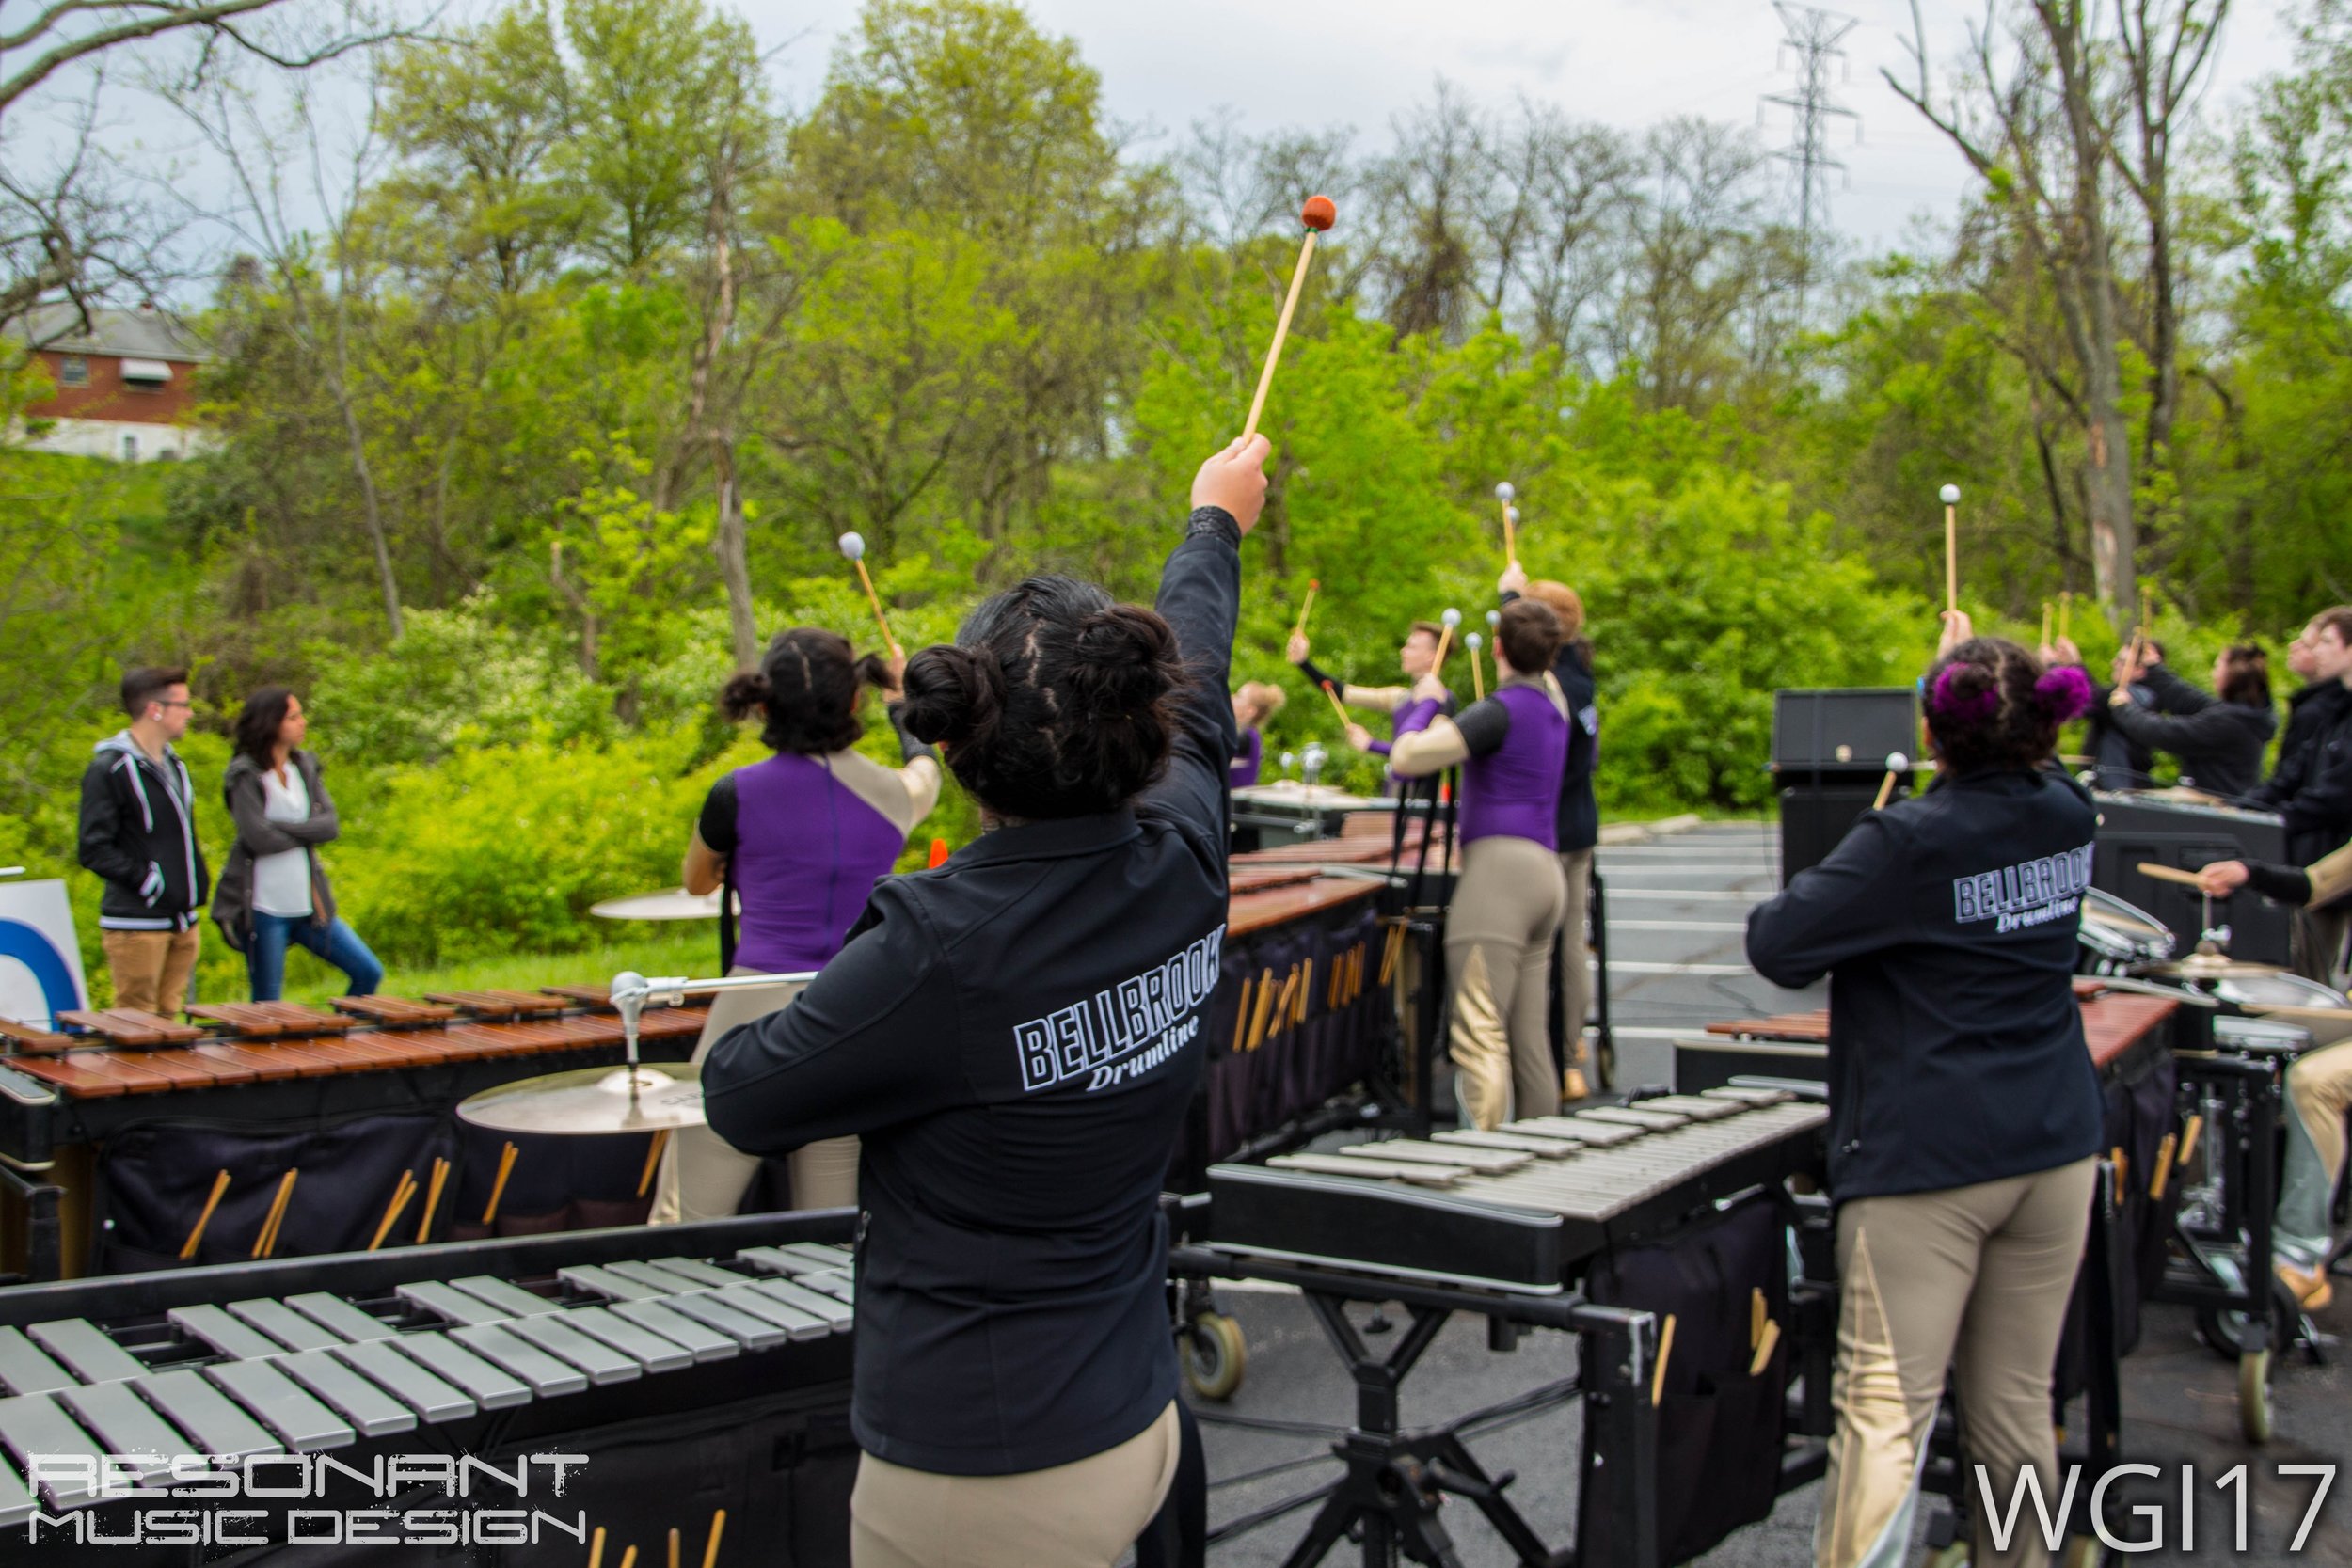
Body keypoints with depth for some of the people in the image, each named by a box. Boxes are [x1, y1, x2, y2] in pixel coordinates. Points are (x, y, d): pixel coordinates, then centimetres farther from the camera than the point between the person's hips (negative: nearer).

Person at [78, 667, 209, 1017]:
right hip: (137, 924, -7)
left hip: (182, 921, 7)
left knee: (168, 1019, 10)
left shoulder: (173, 765, 16)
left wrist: (199, 879, 11)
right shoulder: (109, 769, -9)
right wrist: (148, 882, -17)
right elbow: (94, 850, -14)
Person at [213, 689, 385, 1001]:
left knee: (368, 973, 3)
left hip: (307, 904, 6)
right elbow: (259, 838, -19)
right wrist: (308, 832, -5)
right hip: (263, 908, -5)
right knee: (267, 1006, 2)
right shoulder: (246, 775, -8)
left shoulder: (305, 766, 8)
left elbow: (331, 825, -3)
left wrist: (280, 827, -15)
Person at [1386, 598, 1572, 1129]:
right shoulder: (1553, 708, 17)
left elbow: (1406, 759, -17)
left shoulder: (1501, 710, -8)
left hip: (1500, 866, -9)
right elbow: (1541, 673, 44)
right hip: (1545, 871, 9)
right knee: (1529, 1039, 11)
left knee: (1478, 1035, -14)